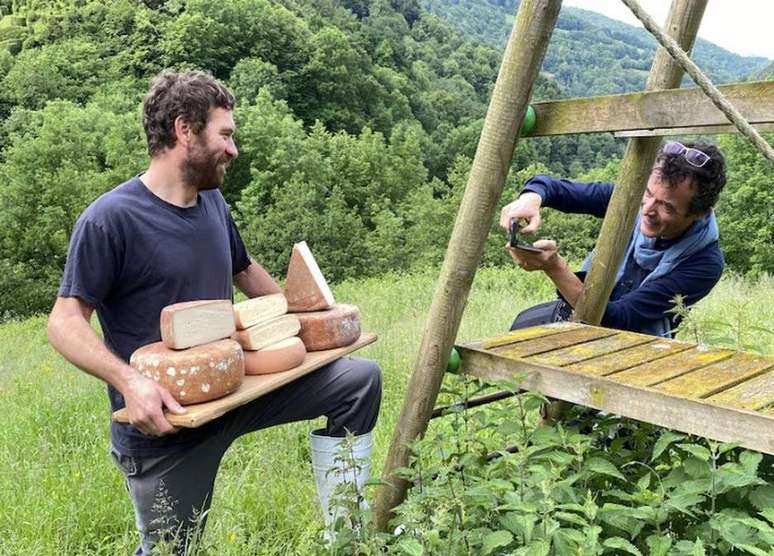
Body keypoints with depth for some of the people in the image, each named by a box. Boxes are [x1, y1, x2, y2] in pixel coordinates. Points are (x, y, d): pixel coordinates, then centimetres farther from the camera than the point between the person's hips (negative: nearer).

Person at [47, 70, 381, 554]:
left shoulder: (213, 202, 6)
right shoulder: (110, 218, -16)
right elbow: (66, 322, -16)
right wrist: (128, 380, -32)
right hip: (163, 420, -6)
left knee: (360, 379, -5)